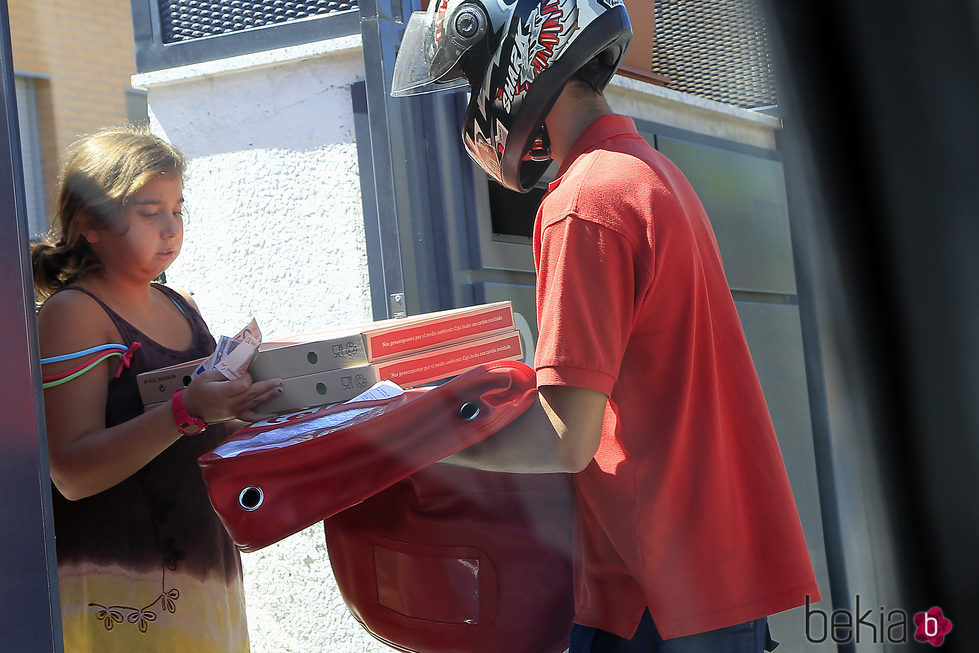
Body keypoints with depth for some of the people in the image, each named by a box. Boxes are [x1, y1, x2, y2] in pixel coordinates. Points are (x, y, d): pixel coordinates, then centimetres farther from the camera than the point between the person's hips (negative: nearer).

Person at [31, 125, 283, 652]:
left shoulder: (180, 307, 12)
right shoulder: (71, 315, -11)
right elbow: (73, 474, -21)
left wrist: (246, 401, 3)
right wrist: (186, 411, -32)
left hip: (208, 569, 7)